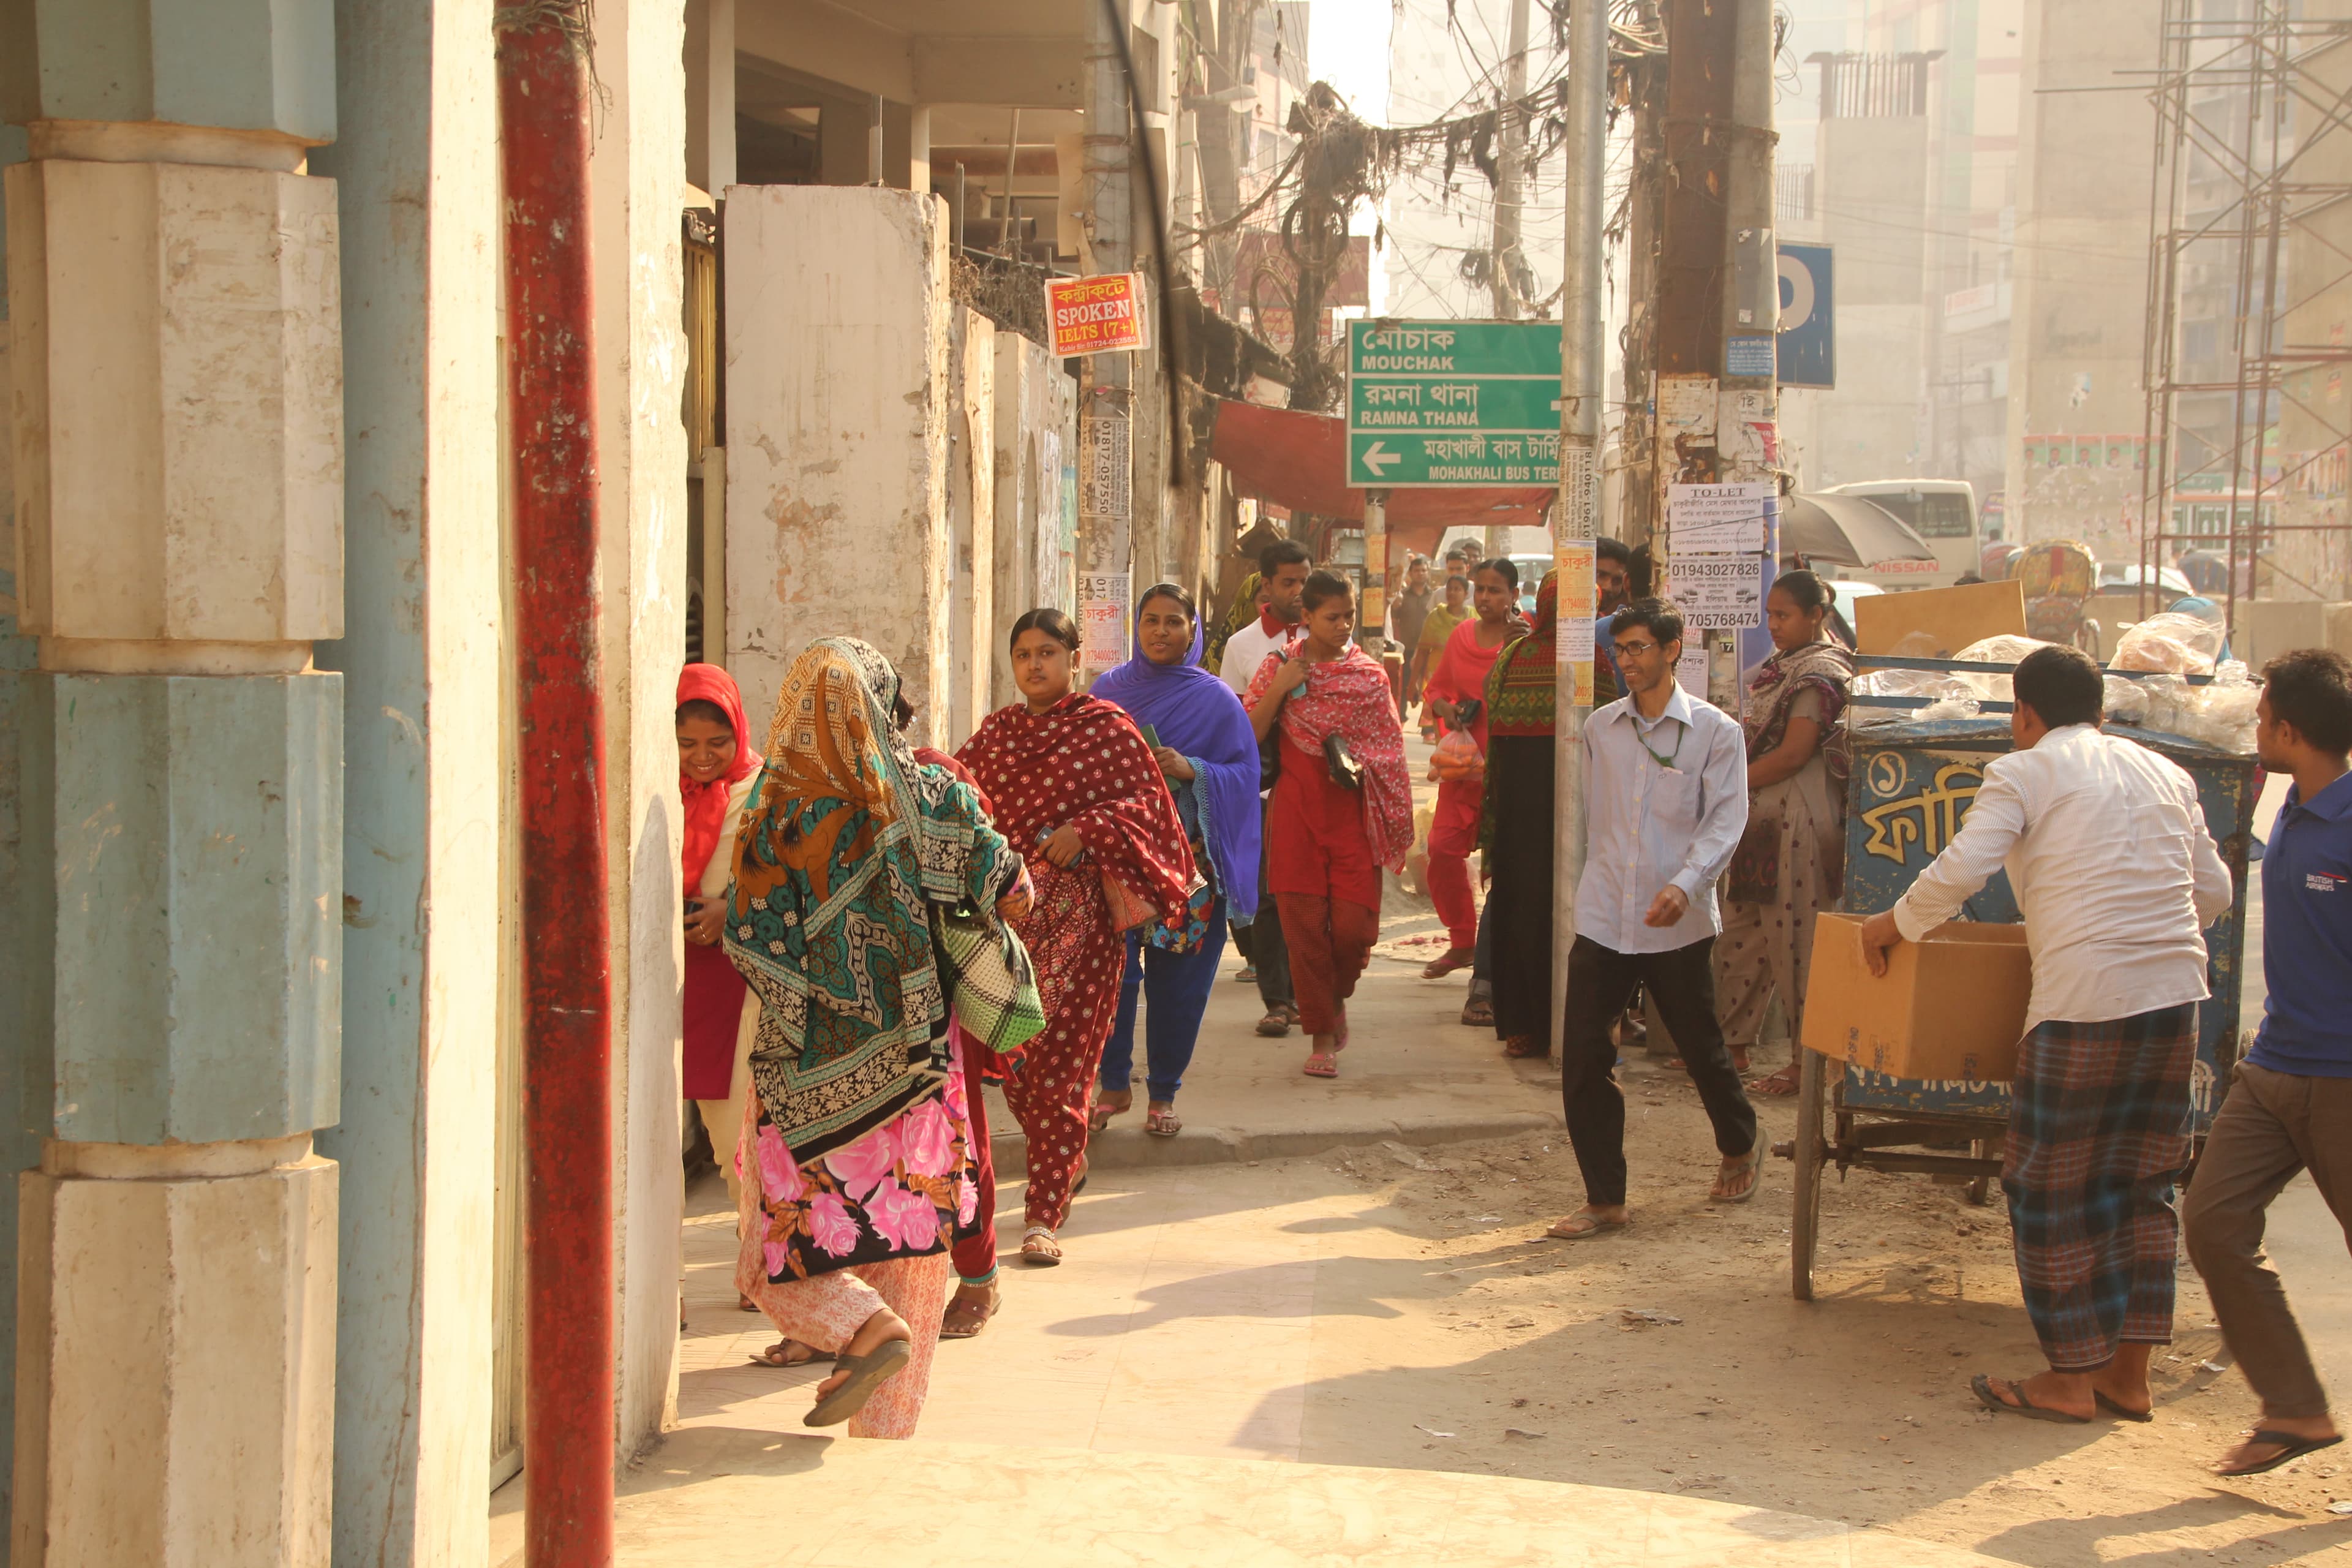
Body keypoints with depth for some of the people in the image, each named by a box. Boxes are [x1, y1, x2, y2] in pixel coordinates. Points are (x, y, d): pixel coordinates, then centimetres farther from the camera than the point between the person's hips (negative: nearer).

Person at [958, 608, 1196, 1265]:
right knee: (1008, 1054, 5)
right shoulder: (998, 730, 15)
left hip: (1077, 910, -5)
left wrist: (1087, 828, -17)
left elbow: (1143, 798, -3)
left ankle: (1044, 1216, -4)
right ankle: (1068, 1160, 32)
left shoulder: (1105, 726, 1)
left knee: (1057, 1059, -8)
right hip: (1005, 908, 5)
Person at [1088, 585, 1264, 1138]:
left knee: (1177, 980, 2)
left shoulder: (1215, 699, 3)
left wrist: (1192, 770, -17)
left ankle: (1163, 1093, 16)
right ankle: (1115, 1085, 10)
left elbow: (1244, 773, -1)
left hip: (1189, 858, -1)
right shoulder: (1110, 690, 9)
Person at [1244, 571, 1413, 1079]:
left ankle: (1337, 999, 25)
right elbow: (1248, 737, -1)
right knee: (1305, 925, -1)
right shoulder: (1279, 668, 5)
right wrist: (1279, 689, -11)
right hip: (1297, 808, 0)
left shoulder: (1369, 675, 7)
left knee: (1354, 925, -6)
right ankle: (1321, 1036, 10)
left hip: (1353, 810, 0)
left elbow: (1390, 751, 11)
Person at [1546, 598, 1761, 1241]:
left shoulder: (1715, 731, -4)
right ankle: (1604, 1200, 5)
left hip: (1677, 924, -3)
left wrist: (1685, 885, -26)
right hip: (1602, 918, 3)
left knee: (1701, 1048, 12)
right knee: (1582, 1059, -5)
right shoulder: (1600, 728, 8)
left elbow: (1726, 819, -12)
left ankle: (1740, 1147, 42)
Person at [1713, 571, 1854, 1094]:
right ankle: (1734, 1044, 22)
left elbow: (1793, 754, -18)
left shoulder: (1820, 673, -12)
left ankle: (1807, 1062, 3)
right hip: (1761, 816, 9)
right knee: (1741, 933, 12)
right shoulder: (1781, 666, 16)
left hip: (1799, 819, -9)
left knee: (1795, 942, -4)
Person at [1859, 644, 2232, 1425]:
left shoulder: (2023, 772, 0)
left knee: (2049, 1186, 6)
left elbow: (1959, 871, -12)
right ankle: (2129, 1372, 18)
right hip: (2176, 992, 6)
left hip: (2086, 999, -6)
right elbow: (2214, 891, 20)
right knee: (2142, 1183, 15)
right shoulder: (2166, 774, 17)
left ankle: (2071, 1378, 10)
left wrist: (1895, 924, 4)